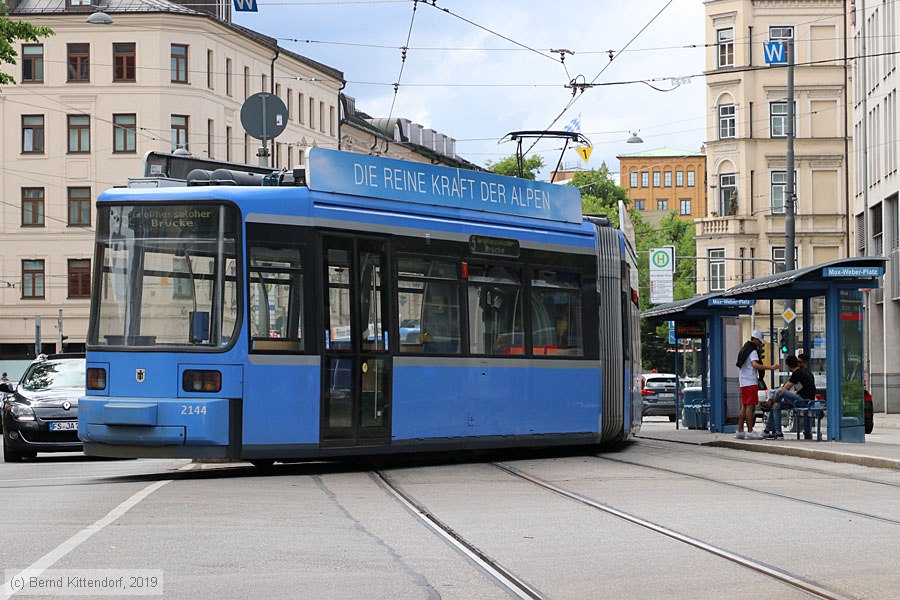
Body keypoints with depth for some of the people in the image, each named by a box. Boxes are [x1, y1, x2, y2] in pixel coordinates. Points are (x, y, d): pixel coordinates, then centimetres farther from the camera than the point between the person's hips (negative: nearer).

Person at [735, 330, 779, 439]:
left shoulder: (744, 349, 19)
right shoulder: (753, 350, -10)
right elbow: (755, 364, -24)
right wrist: (770, 368, -29)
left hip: (744, 382, 10)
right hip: (751, 382, -10)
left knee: (744, 407, 11)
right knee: (750, 406, -11)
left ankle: (740, 431, 11)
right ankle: (750, 432, -15)